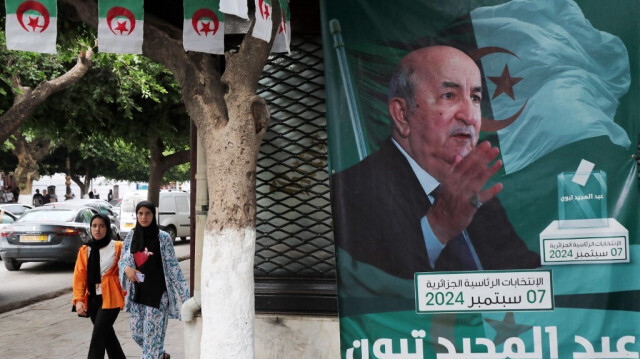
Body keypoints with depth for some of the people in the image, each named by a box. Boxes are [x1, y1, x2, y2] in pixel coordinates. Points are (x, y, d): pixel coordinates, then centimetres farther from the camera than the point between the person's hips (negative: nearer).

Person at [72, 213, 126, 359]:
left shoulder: (118, 247, -4)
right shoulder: (84, 250, 6)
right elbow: (79, 276, 1)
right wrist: (78, 299, -8)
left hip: (110, 299, -5)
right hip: (92, 299, 5)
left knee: (98, 337, -9)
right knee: (107, 335, 16)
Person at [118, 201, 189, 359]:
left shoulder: (163, 237, -7)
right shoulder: (131, 236, 6)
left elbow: (173, 265, -6)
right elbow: (122, 260, 15)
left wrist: (185, 294, -10)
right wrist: (127, 268, -9)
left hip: (157, 293, -5)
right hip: (137, 292, 5)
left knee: (152, 332, -5)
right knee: (136, 331, 12)